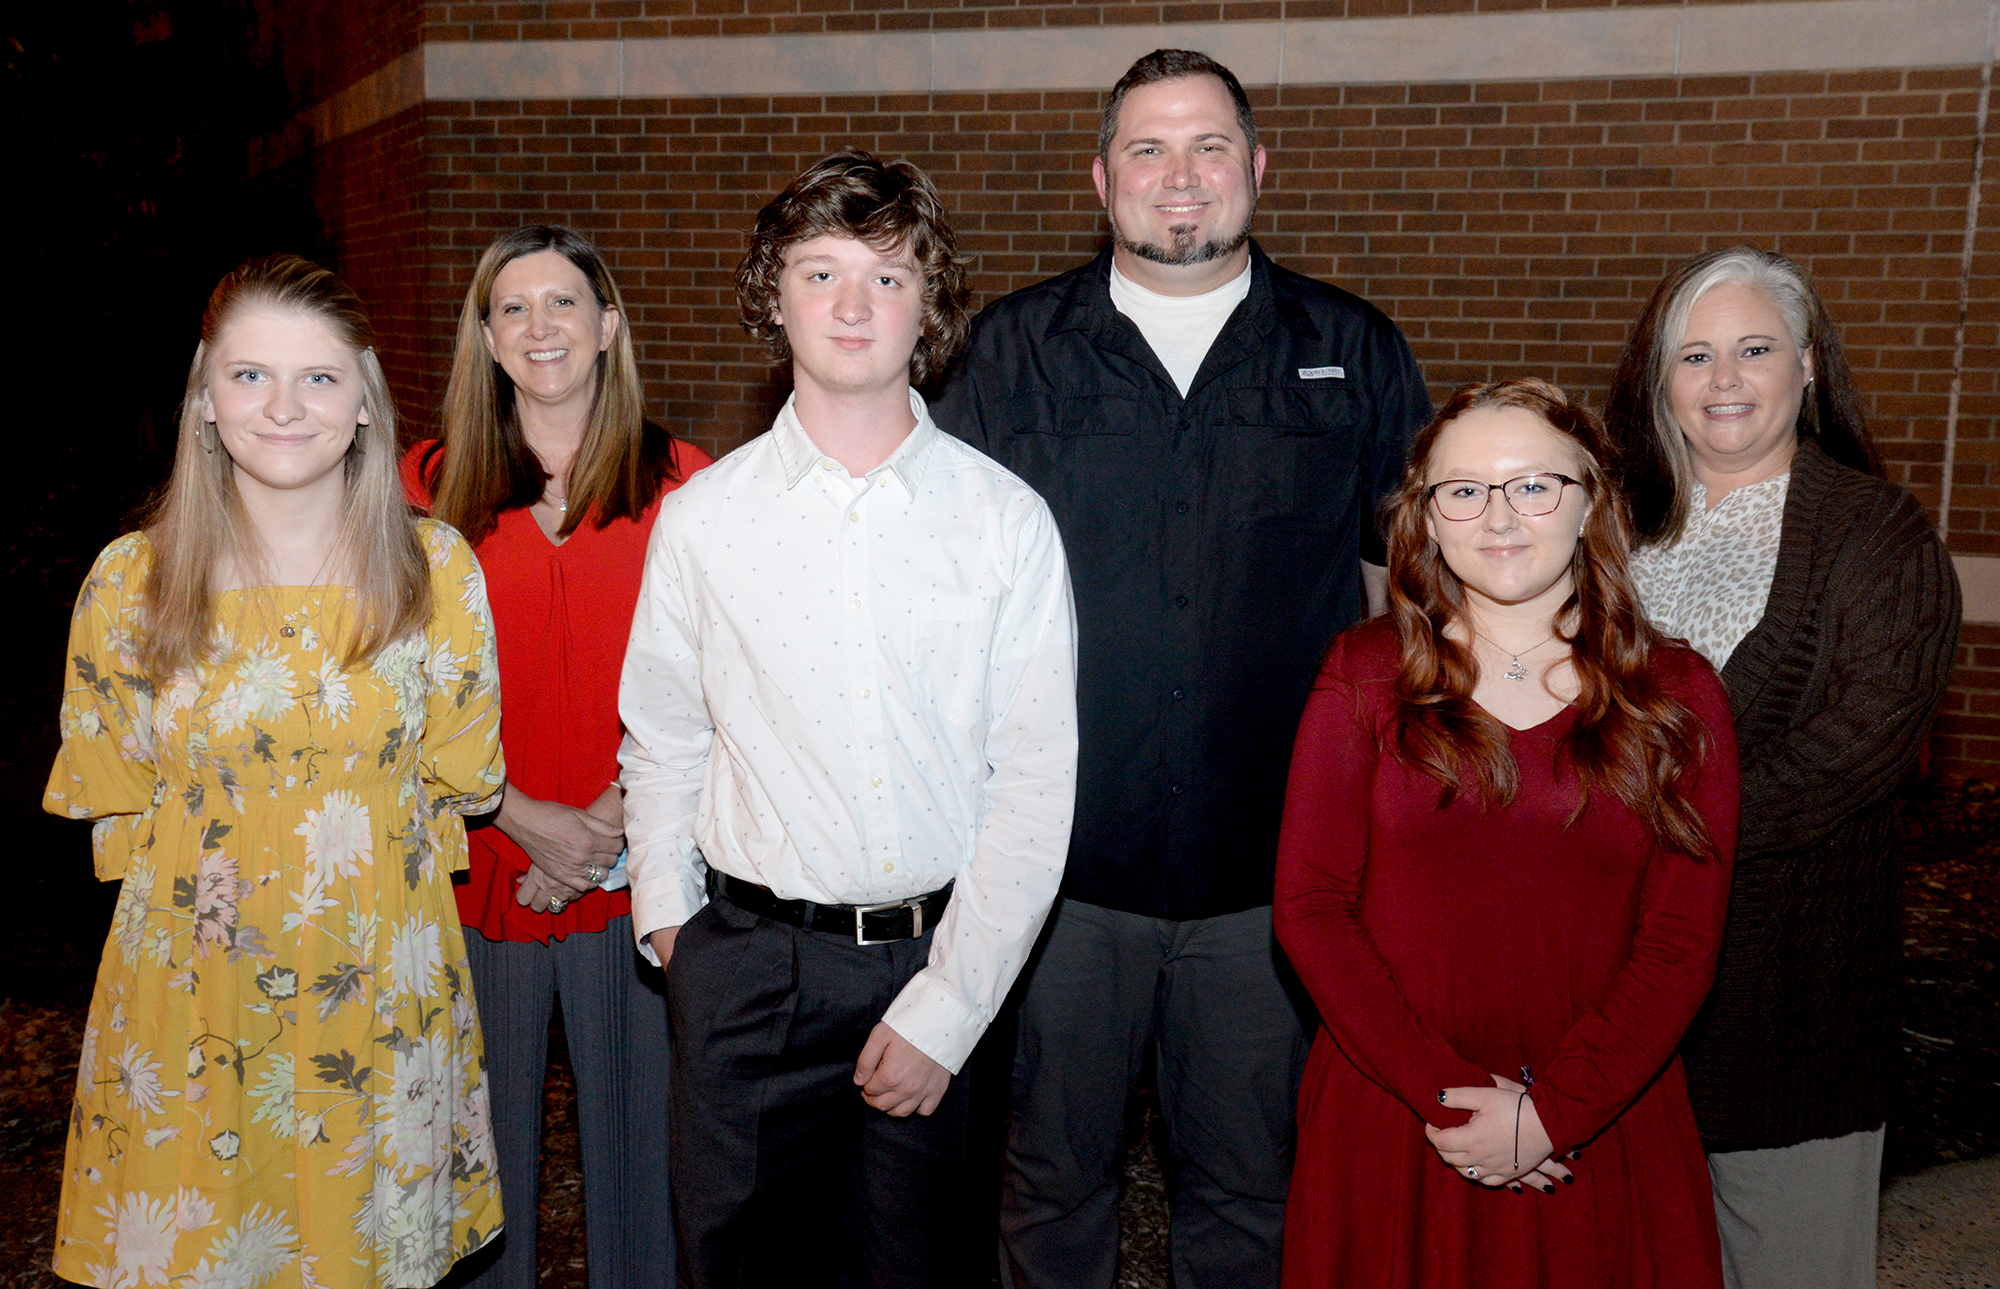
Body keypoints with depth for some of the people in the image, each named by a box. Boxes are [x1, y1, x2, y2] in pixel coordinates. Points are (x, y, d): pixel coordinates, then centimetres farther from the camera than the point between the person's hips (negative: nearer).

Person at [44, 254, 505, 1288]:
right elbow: (114, 806, 6)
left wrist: (353, 874, 1)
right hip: (190, 1001, 0)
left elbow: (454, 784, 3)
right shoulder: (129, 580, -5)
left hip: (381, 998, 0)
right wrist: (202, 888, 1)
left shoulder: (437, 569, -6)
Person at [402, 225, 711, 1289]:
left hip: (632, 871, 0)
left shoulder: (679, 483, -1)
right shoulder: (432, 484, 2)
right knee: (486, 1127, 15)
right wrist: (526, 819, -10)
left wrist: (619, 819, -13)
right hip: (480, 859, 1)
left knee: (633, 1117, 13)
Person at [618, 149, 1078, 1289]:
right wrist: (668, 916, 6)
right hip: (747, 963, 1)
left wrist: (946, 1009, -9)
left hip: (940, 954, 0)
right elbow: (663, 743, 10)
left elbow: (1037, 783, -6)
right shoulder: (704, 515, -1)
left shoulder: (1010, 522, -5)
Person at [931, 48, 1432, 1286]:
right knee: (1051, 1177, 16)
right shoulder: (1015, 351, 3)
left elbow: (1414, 577, 10)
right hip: (1059, 855, 0)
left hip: (1275, 864, 1)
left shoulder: (1357, 355, 5)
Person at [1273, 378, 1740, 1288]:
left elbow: (1682, 943, -3)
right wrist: (1446, 1094, -12)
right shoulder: (1365, 675, -1)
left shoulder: (1677, 698, 0)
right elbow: (1307, 907, -6)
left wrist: (1550, 1114, -13)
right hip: (1386, 1126, 0)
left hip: (1599, 1136, 1)